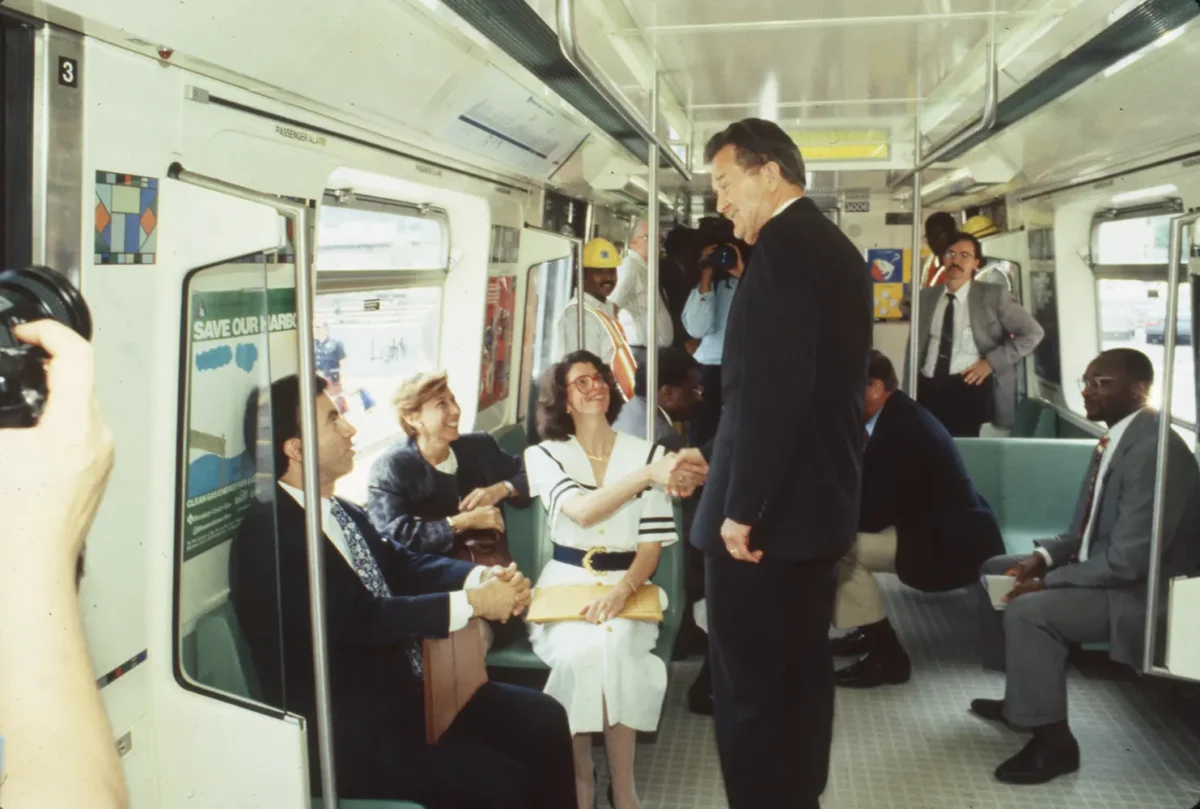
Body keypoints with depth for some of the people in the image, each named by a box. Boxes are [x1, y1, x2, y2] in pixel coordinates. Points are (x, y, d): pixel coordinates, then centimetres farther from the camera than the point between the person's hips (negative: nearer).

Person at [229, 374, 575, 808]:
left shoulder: (343, 513, 6)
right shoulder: (267, 533, -20)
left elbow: (404, 564, 9)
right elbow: (361, 620, -24)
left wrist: (483, 576, -10)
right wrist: (472, 602, -20)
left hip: (404, 690, 8)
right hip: (346, 733, -8)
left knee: (544, 720, 2)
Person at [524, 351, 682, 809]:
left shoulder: (646, 452, 6)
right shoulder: (544, 456, 3)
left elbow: (653, 541, 0)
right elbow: (581, 512, -18)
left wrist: (623, 591, -19)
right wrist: (648, 475, -30)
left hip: (627, 585, 1)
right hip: (567, 583, 0)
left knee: (615, 648, -31)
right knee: (580, 652, -32)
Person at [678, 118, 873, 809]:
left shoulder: (784, 243, -15)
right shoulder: (836, 248, 15)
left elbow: (775, 388, -25)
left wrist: (742, 506, -19)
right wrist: (716, 459, 19)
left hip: (769, 510, -10)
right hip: (818, 501, 10)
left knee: (750, 690, 1)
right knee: (803, 674, 18)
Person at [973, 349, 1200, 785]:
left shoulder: (1153, 449, -27)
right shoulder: (1117, 436, 4)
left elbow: (1127, 561, -29)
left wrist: (1046, 582, -21)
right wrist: (1043, 557, -4)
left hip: (1141, 589, -10)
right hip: (1102, 566, 10)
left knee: (1027, 609, -27)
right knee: (996, 570, 12)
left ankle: (1053, 741, -10)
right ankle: (1021, 698, 22)